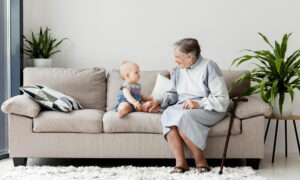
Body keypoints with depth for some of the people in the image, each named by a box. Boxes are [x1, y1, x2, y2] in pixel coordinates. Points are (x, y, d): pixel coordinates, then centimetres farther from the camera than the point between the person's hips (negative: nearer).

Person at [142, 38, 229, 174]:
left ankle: (200, 161, -22)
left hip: (208, 109, -6)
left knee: (183, 117, -35)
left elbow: (222, 99, -11)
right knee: (167, 115, -28)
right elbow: (173, 93, 23)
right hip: (182, 106, 6)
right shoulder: (180, 69, 14)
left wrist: (199, 104, -23)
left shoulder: (209, 67, -7)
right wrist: (157, 101, 5)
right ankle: (180, 162, -32)